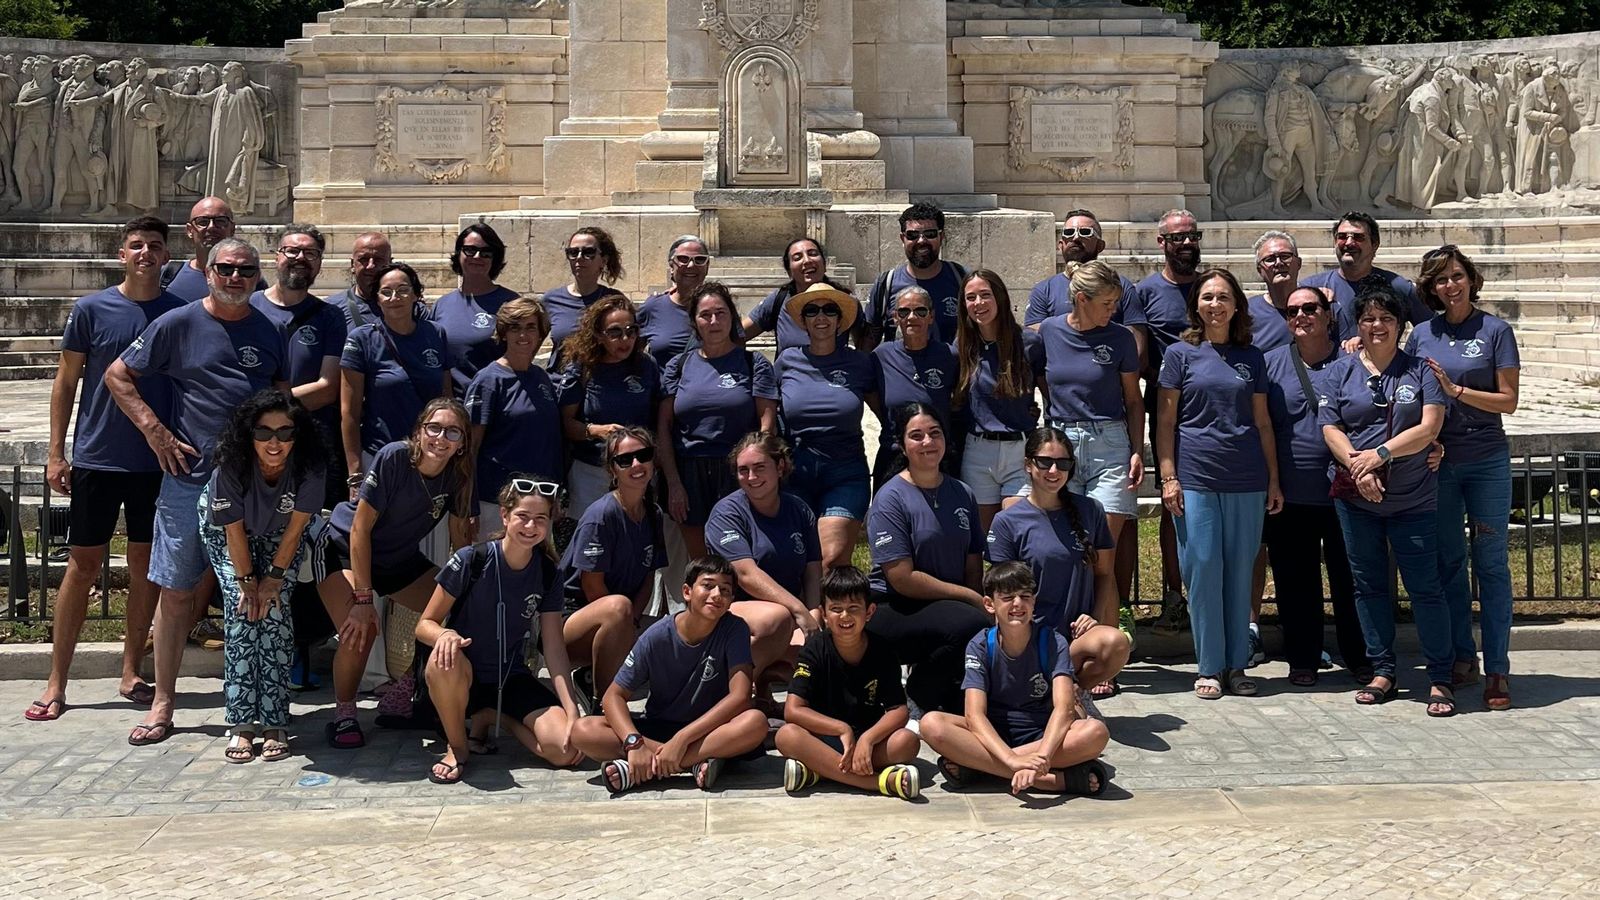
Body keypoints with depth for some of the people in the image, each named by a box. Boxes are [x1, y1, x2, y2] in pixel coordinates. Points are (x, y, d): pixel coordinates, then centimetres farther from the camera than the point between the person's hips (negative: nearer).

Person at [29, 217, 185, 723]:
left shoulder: (181, 313, 2)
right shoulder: (91, 310, -2)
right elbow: (66, 382, 2)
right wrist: (56, 453, -2)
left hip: (157, 463, 2)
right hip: (96, 458, -1)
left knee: (145, 565, 9)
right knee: (82, 565, 2)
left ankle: (130, 675, 20)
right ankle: (56, 685, 8)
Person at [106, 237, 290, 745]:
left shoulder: (270, 333, 9)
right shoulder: (178, 324, -1)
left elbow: (282, 396, 21)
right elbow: (117, 375, 2)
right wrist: (155, 430, -7)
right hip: (189, 479, -2)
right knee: (176, 592, 2)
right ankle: (163, 704, 11)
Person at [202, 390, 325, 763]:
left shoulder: (309, 468, -31)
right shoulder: (231, 466, -33)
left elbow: (294, 528, -18)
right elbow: (235, 530, -21)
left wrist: (275, 577, -15)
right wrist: (247, 580, -16)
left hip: (280, 535, 1)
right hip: (226, 532, -1)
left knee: (275, 612, -15)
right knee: (241, 610, -17)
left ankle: (275, 723, -13)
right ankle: (241, 724, -15)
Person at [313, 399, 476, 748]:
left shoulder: (457, 475, -12)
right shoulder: (394, 458, -27)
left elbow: (460, 537, -1)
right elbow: (360, 528, -26)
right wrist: (363, 599, -28)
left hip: (401, 559, 6)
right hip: (344, 550, -6)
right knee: (359, 632, -28)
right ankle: (343, 715, -4)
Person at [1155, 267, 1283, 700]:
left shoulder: (1252, 357, 12)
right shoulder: (1181, 354, 4)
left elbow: (1262, 422, 14)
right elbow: (1165, 421, 3)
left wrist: (1274, 480, 10)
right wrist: (1168, 477, -5)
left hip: (1246, 480, 2)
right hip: (1195, 477, -2)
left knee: (1241, 570, 5)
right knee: (1203, 569, -2)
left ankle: (1236, 665, 14)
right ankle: (1209, 668, 7)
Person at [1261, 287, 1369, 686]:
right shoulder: (1272, 364, 7)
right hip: (1290, 494, 2)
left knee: (1350, 578, 5)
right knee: (1295, 580, 7)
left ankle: (1359, 658, 19)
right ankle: (1303, 659, 19)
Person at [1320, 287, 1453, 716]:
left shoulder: (1420, 370, 4)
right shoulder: (1341, 371, 8)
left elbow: (1429, 427, -6)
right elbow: (1330, 428, 1)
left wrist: (1380, 455, -17)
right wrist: (1358, 468, -15)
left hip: (1413, 499, -2)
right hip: (1356, 499, 2)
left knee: (1424, 587, -4)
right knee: (1369, 585, 8)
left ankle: (1440, 678, 5)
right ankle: (1383, 672, 19)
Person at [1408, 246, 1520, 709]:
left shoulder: (1495, 330, -2)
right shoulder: (1422, 334, 7)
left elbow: (1508, 400, -5)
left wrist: (1455, 390, -16)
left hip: (1487, 461, -3)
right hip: (1437, 461, 3)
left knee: (1491, 564, -1)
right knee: (1448, 563, 8)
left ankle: (1497, 668, 2)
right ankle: (1462, 657, 19)